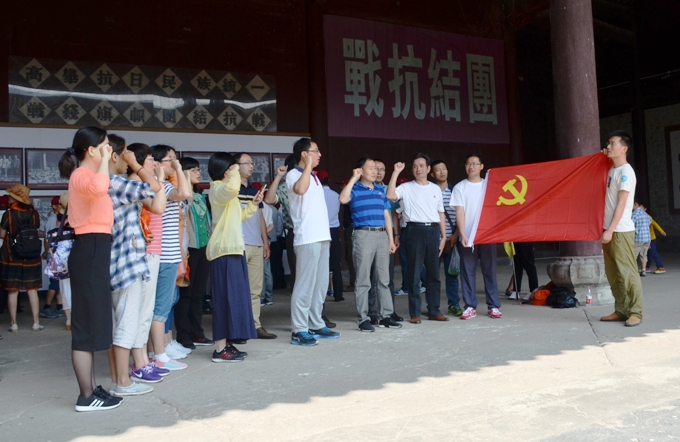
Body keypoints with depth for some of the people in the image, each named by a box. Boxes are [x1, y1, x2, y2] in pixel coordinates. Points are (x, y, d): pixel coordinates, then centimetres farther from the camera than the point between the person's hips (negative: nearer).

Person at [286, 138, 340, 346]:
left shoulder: (314, 177, 20)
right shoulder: (293, 174, -6)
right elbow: (300, 189, -30)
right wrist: (308, 165, -19)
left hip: (322, 237, 9)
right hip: (307, 239, -9)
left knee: (321, 284, 11)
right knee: (305, 285, -7)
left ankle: (316, 325, 20)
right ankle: (299, 330, -2)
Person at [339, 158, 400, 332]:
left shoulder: (380, 190, 16)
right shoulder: (355, 189, -1)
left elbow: (386, 215, 16)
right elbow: (343, 199, -24)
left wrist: (391, 239, 11)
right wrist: (353, 179, -15)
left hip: (382, 235, 6)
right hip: (364, 235, -6)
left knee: (384, 278, 9)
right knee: (363, 279, -2)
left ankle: (386, 316, 17)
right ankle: (363, 319, 4)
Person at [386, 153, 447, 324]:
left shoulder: (436, 189, 14)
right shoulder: (406, 188, 2)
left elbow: (440, 214, 16)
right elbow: (390, 195, -18)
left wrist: (443, 236, 10)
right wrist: (396, 172, -16)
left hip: (433, 231, 4)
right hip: (415, 230, -4)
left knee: (434, 273, 9)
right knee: (414, 273, 0)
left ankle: (434, 310, 18)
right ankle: (415, 313, 7)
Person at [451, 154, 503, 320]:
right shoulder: (459, 187, 4)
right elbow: (460, 212, -3)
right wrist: (463, 235, -13)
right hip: (467, 237, -1)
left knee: (490, 271, 3)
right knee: (468, 272, 2)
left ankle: (493, 306, 9)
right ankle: (470, 307, 8)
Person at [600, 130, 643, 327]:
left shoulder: (625, 172, -11)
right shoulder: (612, 170, 14)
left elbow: (621, 204, -16)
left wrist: (610, 230, -21)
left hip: (621, 231, -8)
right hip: (610, 230, 8)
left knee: (627, 272, -5)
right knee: (613, 274, 10)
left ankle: (635, 312, 0)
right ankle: (620, 310, 16)